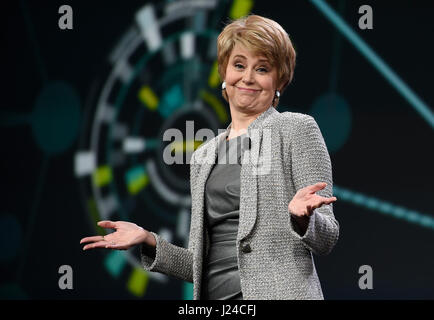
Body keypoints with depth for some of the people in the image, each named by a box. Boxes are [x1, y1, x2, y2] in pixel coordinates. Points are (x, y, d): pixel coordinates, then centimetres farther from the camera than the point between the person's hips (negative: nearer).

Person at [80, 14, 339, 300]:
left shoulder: (298, 129, 2)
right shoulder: (203, 157, 16)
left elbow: (326, 242, -3)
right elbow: (205, 264, 15)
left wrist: (301, 216, -22)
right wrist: (149, 241, 3)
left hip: (279, 293, -4)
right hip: (212, 294, 4)